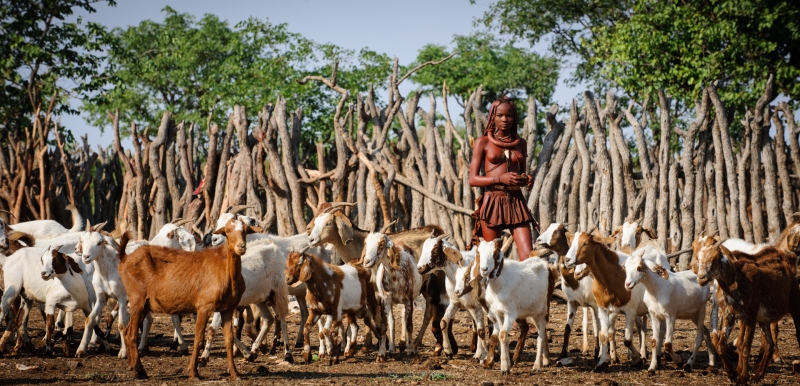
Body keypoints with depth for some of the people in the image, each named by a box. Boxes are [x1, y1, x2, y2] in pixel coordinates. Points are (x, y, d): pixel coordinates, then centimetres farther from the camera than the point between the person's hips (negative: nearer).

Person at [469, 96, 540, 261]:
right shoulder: (483, 142, 3)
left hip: (516, 202, 3)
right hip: (492, 202, -2)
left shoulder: (520, 143, 13)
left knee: (528, 256, -11)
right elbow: (473, 179, -2)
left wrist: (527, 180, 0)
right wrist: (500, 179, -16)